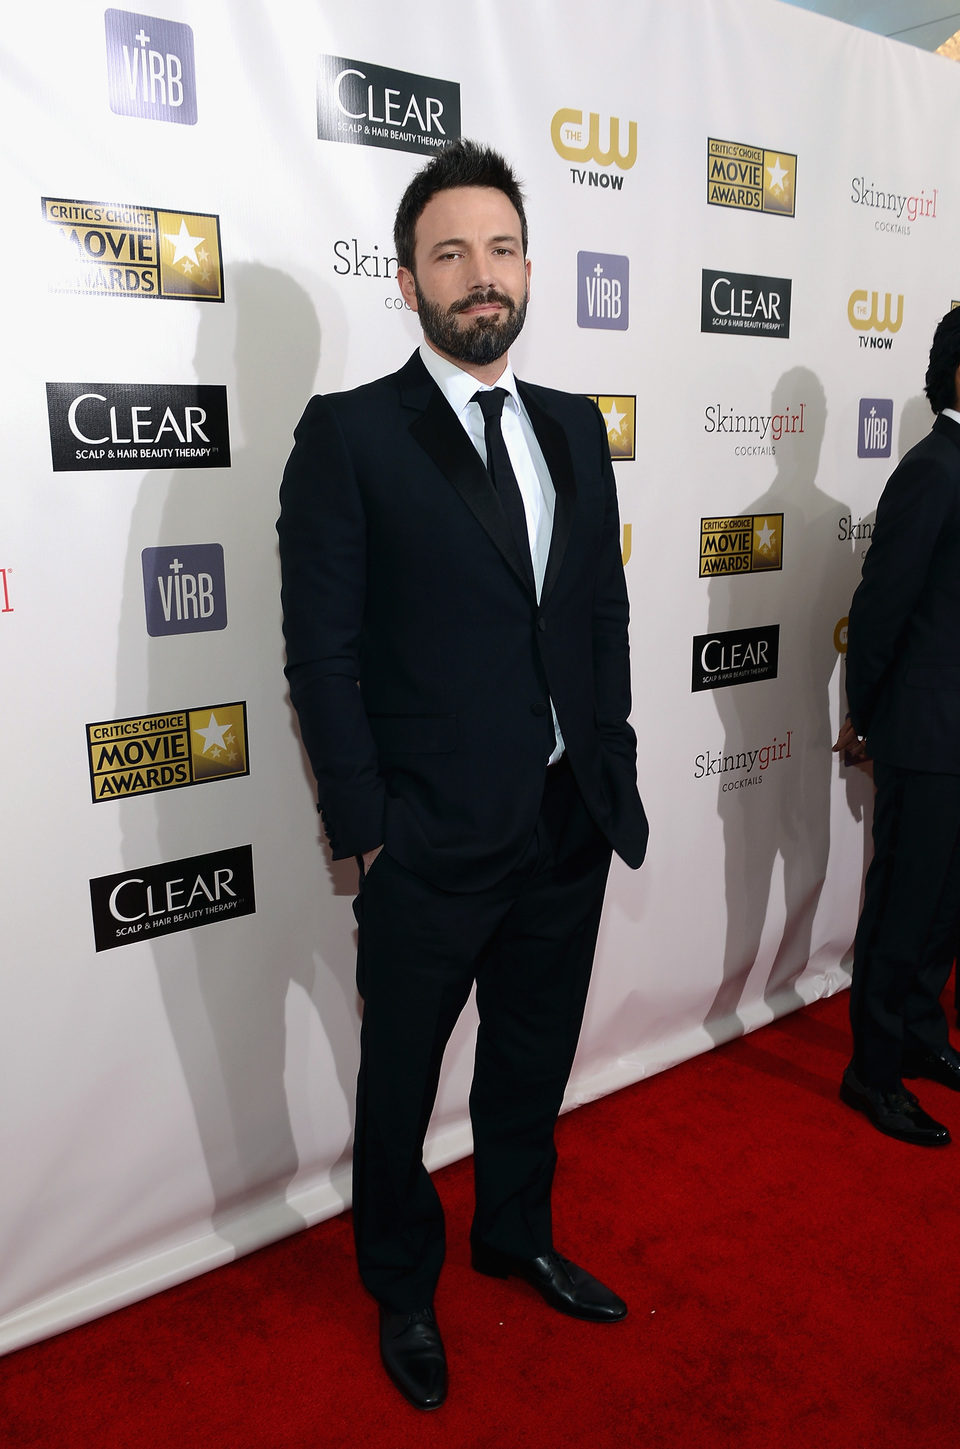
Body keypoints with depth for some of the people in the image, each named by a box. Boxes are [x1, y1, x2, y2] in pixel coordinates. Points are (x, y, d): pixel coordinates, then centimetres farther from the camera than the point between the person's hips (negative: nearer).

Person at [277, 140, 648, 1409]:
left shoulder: (575, 428, 8)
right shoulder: (349, 434, -9)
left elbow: (607, 615, 10)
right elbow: (323, 655, -11)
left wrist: (611, 774, 5)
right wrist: (366, 829, -12)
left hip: (572, 830, 5)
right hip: (432, 845, -5)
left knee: (535, 1060, 23)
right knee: (402, 1080, 16)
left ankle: (516, 1235, 50)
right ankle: (402, 1287, 43)